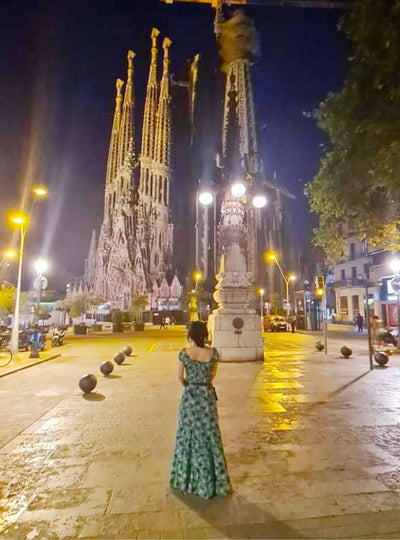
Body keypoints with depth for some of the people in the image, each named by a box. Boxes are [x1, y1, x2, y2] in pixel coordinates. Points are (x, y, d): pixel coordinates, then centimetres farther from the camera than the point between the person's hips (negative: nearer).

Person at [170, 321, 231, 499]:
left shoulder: (184, 353, -13)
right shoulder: (213, 352, -12)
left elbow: (180, 375, -5)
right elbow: (213, 374, 1)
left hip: (189, 397, 0)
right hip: (207, 395, 0)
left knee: (187, 435, 17)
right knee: (209, 436, 13)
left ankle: (184, 479, 33)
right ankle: (210, 481, 26)